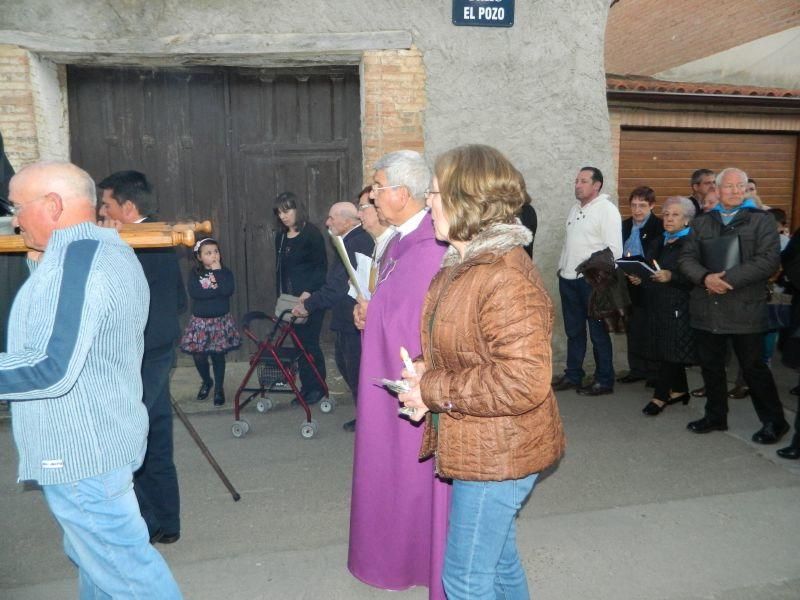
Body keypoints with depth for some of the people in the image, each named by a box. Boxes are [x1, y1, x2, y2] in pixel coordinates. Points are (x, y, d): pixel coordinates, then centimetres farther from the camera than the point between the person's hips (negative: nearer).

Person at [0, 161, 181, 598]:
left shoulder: (75, 255, -21)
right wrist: (41, 269, 12)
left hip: (80, 451, -10)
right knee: (95, 558, 22)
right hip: (96, 441, 10)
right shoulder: (110, 249, 10)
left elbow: (51, 368, -28)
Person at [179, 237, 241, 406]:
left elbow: (228, 290, -19)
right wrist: (216, 289, -16)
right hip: (200, 321, 1)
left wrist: (217, 271, -16)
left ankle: (219, 389, 21)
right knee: (199, 356, 4)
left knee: (218, 355, 5)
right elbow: (195, 293, -18)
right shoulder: (195, 275, 0)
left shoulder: (225, 272, -1)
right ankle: (206, 382, 32)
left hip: (221, 321, -1)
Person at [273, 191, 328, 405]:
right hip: (291, 298, 6)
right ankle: (306, 387, 17)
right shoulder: (281, 237, 12)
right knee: (299, 343, 8)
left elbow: (321, 266, -10)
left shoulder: (311, 233, -7)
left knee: (310, 343, -3)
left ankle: (317, 387, 11)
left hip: (310, 298, -6)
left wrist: (308, 292, -18)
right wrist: (280, 294, 11)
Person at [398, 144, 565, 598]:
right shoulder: (464, 265, 7)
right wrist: (427, 374, -2)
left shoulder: (507, 279, -25)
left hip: (497, 454, -9)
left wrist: (434, 390, -21)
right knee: (499, 560, 26)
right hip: (483, 448, 9)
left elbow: (523, 382, -30)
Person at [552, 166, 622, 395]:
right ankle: (572, 376, 25)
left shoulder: (607, 209, -9)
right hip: (569, 279, 7)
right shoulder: (575, 208, 15)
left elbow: (614, 249, -15)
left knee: (598, 332, 2)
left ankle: (604, 380, 13)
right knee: (573, 331, 14)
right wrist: (562, 267, 13)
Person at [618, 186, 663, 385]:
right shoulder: (625, 226, 11)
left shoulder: (659, 227, -9)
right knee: (633, 329, 11)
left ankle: (654, 371, 14)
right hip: (629, 285, 6)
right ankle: (636, 369, 21)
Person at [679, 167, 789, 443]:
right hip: (706, 308, 4)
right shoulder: (701, 223, 12)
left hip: (745, 309, -4)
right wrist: (706, 277, -16)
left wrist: (727, 279, -19)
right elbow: (686, 258, 4)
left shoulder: (762, 221, 1)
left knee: (754, 367, 2)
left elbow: (768, 261, -11)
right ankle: (715, 416, 28)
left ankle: (774, 421, 20)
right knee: (711, 366, 13)